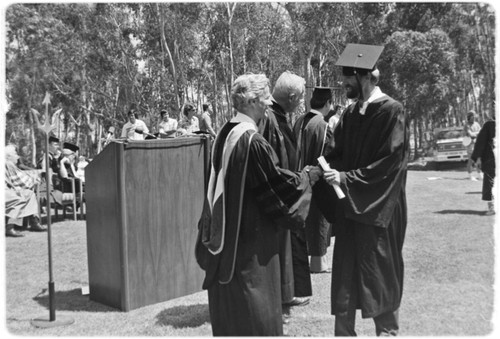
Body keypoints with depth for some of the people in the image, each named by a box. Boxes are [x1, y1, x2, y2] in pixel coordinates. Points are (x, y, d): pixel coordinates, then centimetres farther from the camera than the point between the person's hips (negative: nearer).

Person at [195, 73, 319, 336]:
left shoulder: (224, 134, 3)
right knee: (253, 304, 7)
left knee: (229, 303, 20)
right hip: (251, 233, -8)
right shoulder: (253, 141, -22)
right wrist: (308, 176, 1)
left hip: (226, 232, 8)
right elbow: (278, 182, -16)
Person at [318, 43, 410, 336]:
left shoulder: (392, 111, -12)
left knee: (381, 275, 7)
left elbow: (391, 163, -16)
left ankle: (387, 330, 25)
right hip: (349, 206, 6)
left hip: (378, 210, -6)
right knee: (345, 275, 11)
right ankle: (344, 330, 23)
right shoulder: (351, 113, 8)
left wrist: (347, 178, -18)